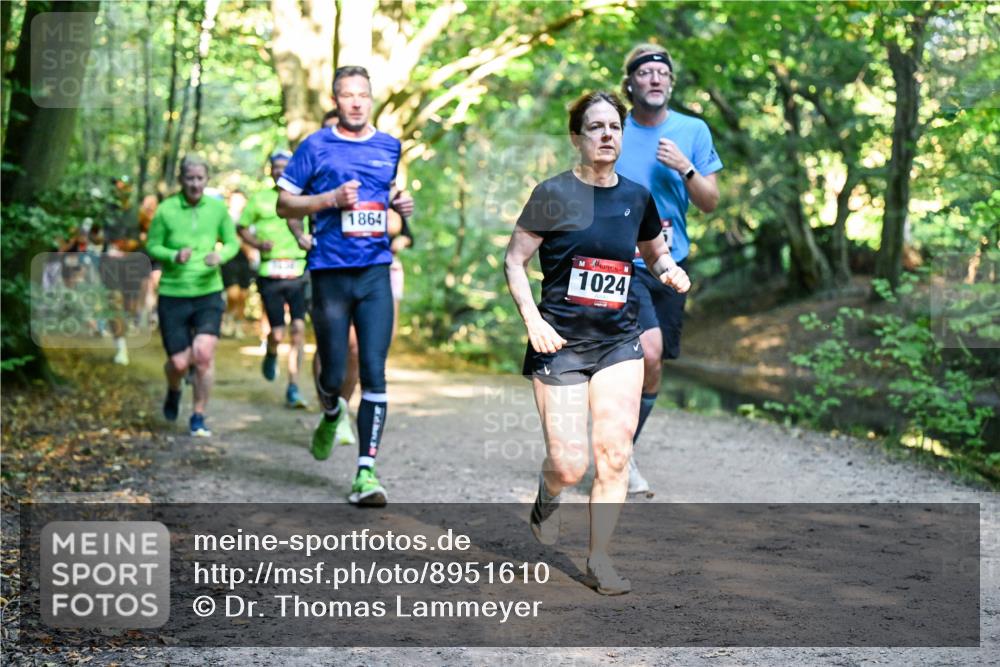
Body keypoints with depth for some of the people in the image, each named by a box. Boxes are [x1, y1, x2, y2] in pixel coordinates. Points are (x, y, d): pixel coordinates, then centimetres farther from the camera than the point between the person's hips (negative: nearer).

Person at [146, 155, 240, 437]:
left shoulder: (218, 208, 0)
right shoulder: (166, 210, -6)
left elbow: (232, 242, 9)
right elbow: (152, 246, 2)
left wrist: (221, 256, -13)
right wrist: (173, 256, -18)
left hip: (209, 293, 1)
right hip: (173, 295, -1)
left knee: (204, 353, -15)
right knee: (179, 362, 0)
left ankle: (199, 417, 2)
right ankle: (173, 392, 38)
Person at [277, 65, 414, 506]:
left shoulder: (389, 147, 12)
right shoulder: (315, 146, 1)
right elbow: (284, 205, 3)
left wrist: (399, 204, 6)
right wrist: (331, 198, -12)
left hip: (375, 273, 2)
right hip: (330, 274, -2)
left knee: (374, 374, -7)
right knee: (333, 374, 1)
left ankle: (366, 472, -5)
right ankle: (331, 415, 38)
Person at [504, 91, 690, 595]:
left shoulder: (636, 197, 7)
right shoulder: (555, 194, -6)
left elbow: (655, 252, 25)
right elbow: (514, 260, -3)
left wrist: (670, 270, 2)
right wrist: (532, 319, -15)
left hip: (619, 342, 4)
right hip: (561, 343, -4)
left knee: (615, 455, -4)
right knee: (571, 464, -7)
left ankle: (599, 560, 10)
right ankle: (547, 497, 29)